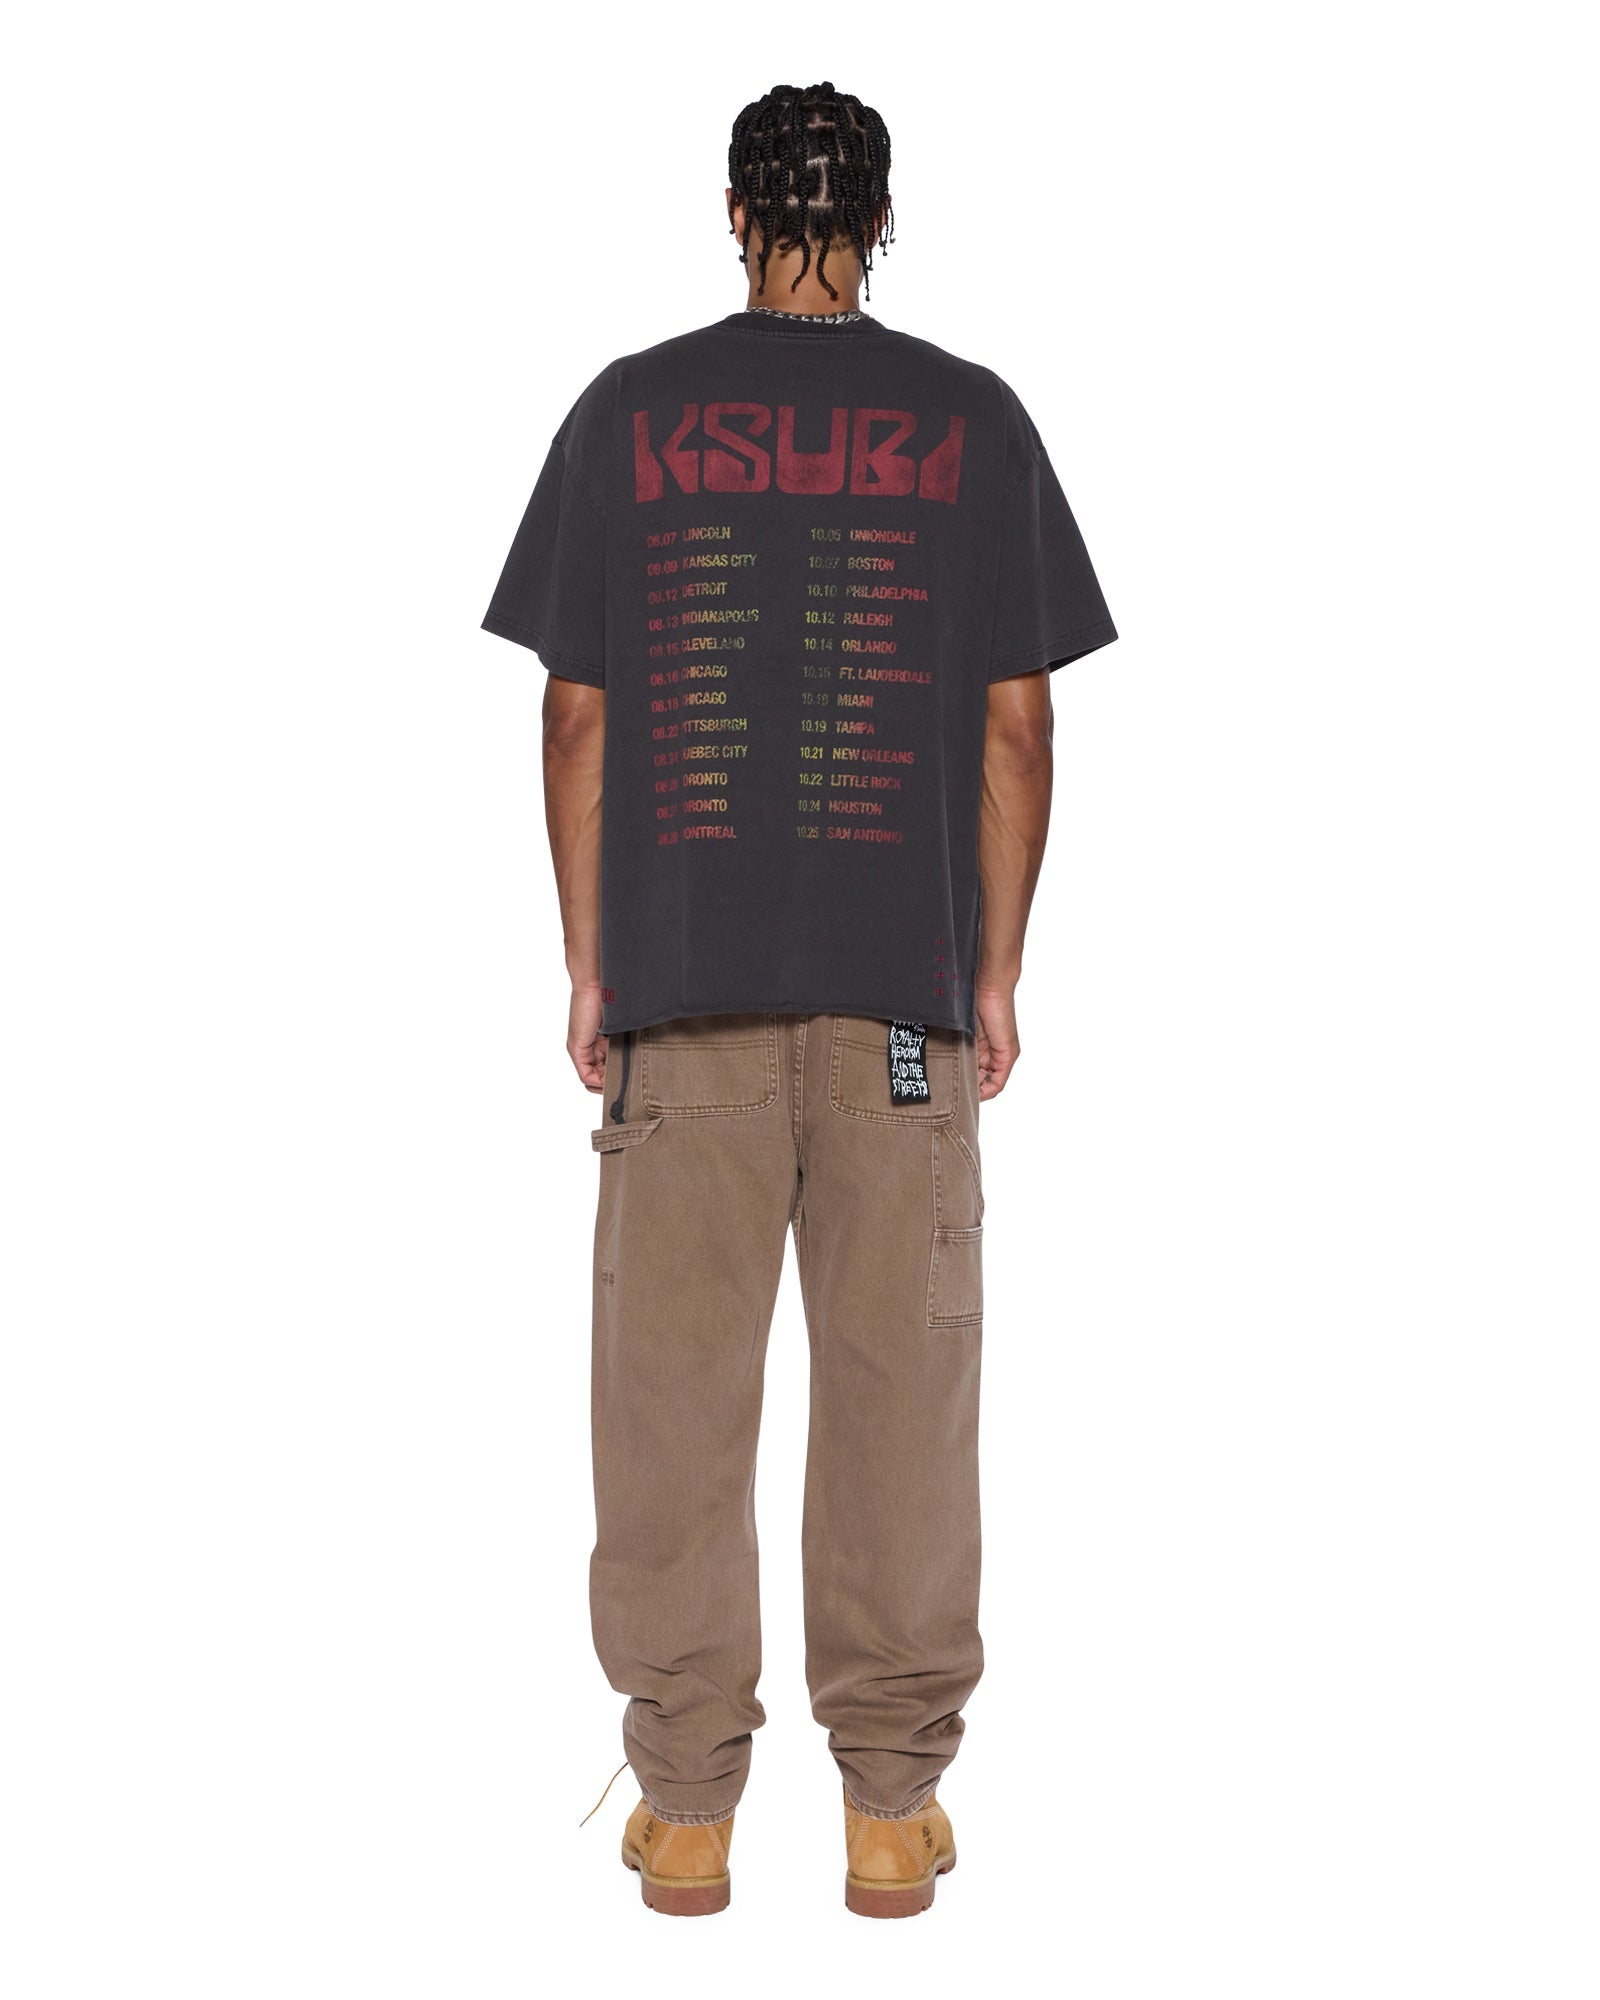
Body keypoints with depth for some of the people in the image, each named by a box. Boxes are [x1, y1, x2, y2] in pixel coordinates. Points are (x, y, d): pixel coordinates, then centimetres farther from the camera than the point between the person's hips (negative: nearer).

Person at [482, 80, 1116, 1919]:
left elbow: (576, 717, 4)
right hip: (904, 987, 0)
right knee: (900, 1381, 5)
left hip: (681, 982, 0)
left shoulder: (629, 412, 5)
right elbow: (1015, 726, 3)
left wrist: (588, 968, 10)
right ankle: (893, 1803, 12)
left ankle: (684, 1804, 12)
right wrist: (996, 974, 10)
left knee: (672, 1387, 6)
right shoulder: (970, 421, 5)